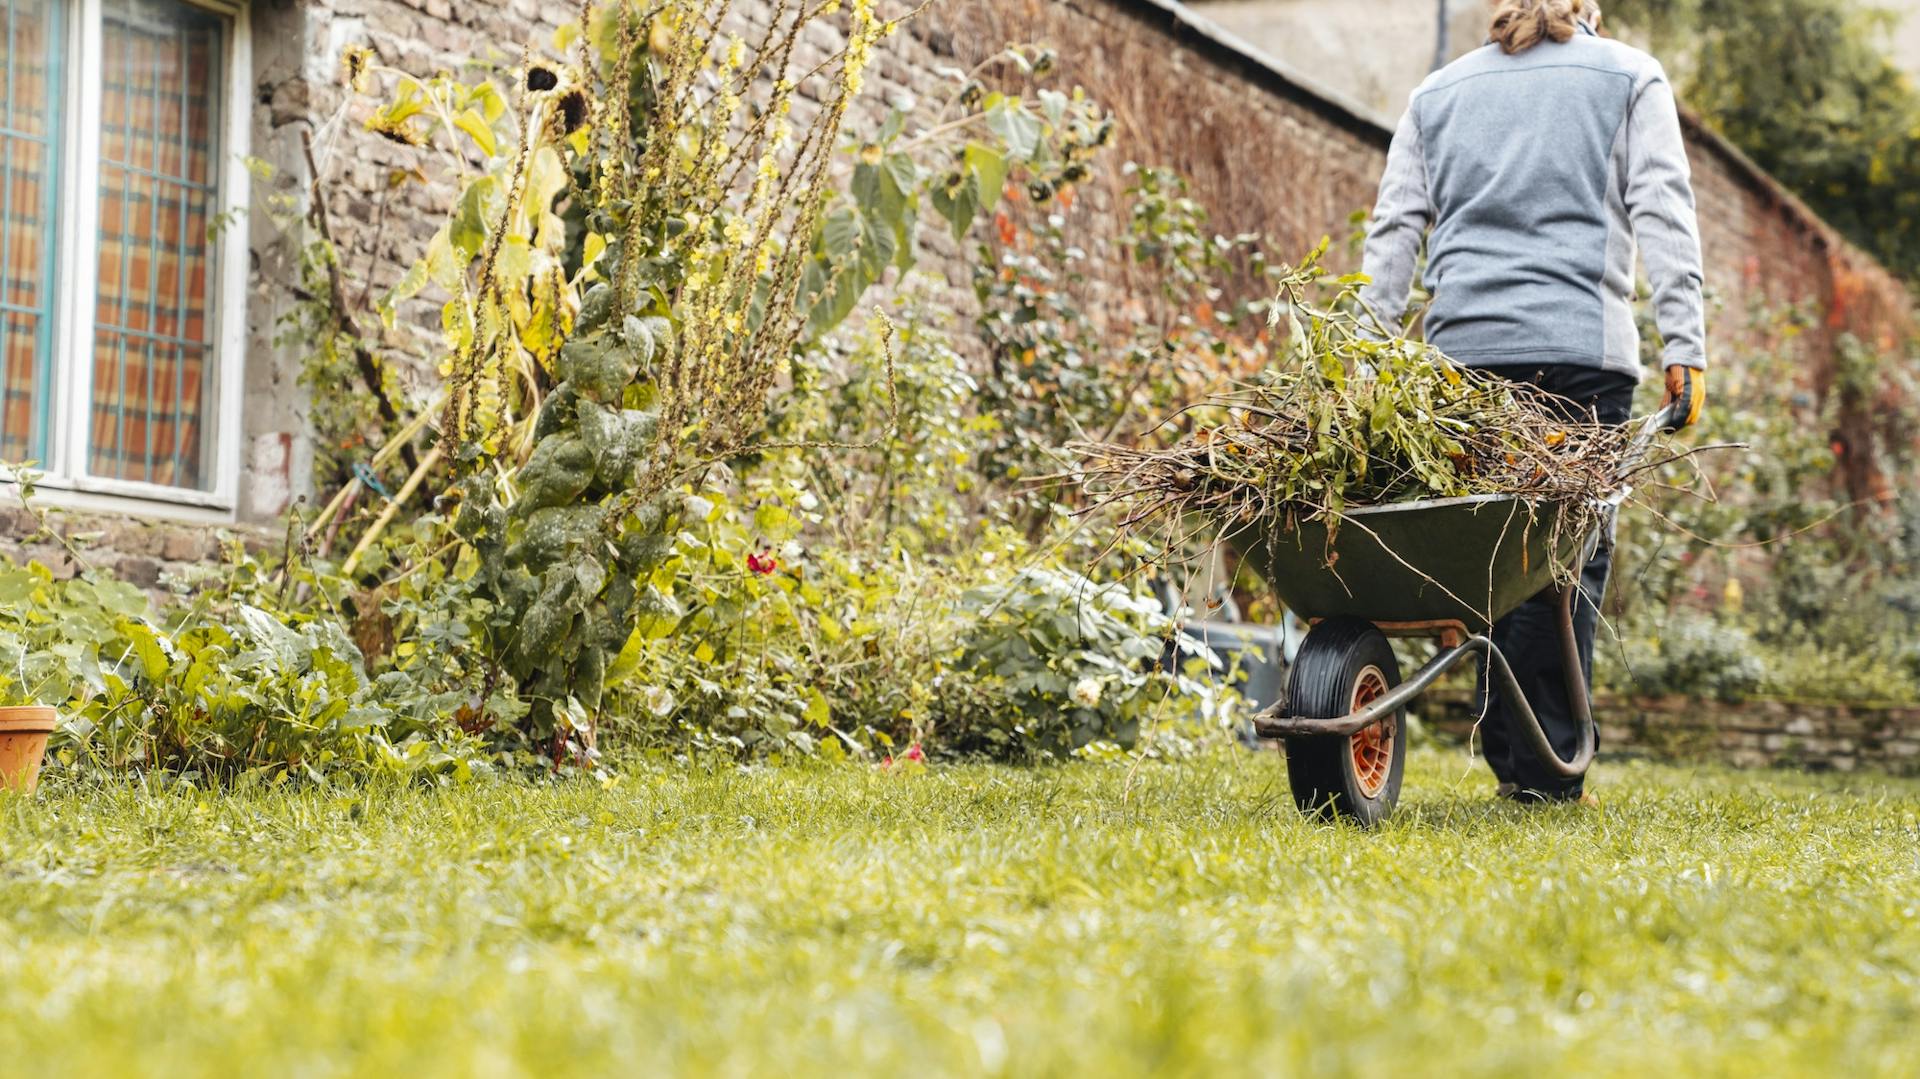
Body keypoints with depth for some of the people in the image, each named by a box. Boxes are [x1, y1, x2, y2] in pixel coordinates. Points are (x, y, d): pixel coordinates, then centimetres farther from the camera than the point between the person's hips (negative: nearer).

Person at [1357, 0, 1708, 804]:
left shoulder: (1438, 91, 21)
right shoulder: (1631, 78, 13)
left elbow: (1394, 229, 14)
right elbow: (1662, 214, 2)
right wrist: (1684, 346, -3)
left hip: (1462, 347, 3)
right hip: (1582, 346, -3)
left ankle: (1505, 757, 5)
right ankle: (1545, 767, -6)